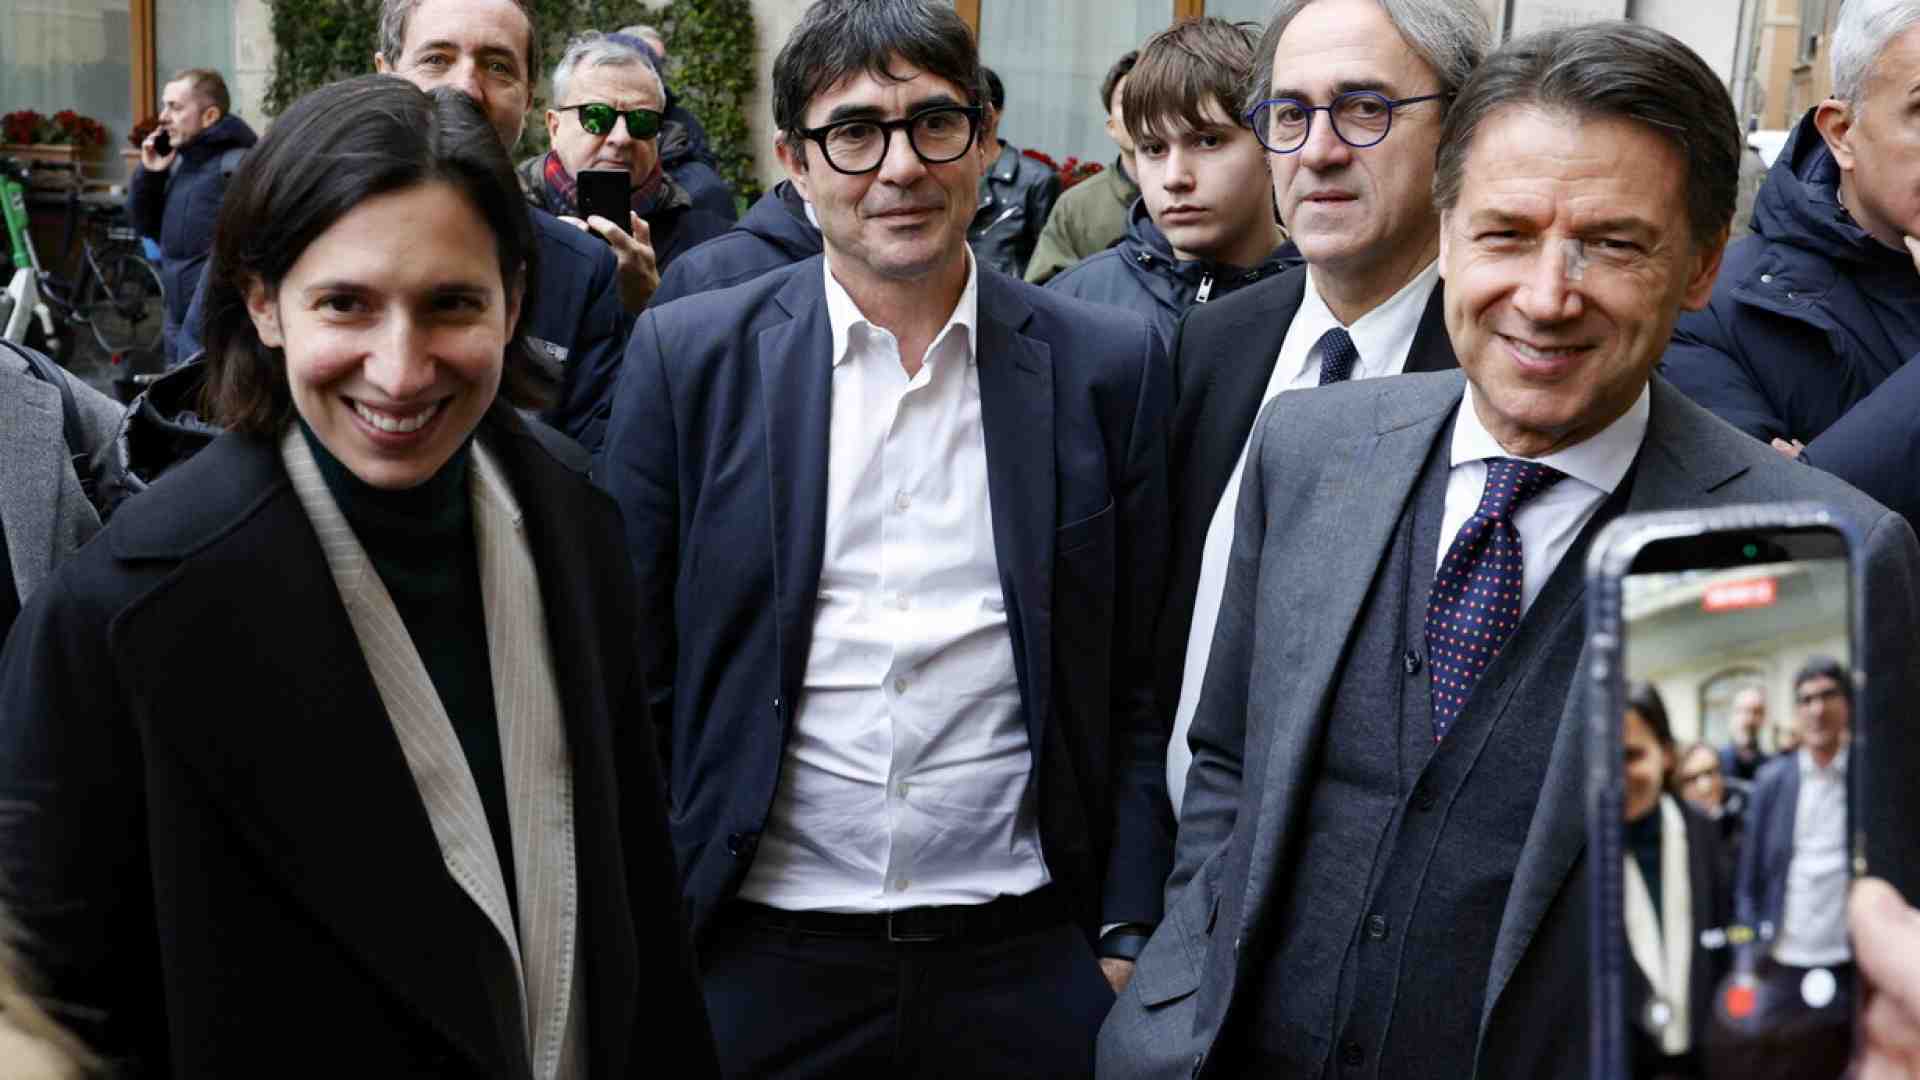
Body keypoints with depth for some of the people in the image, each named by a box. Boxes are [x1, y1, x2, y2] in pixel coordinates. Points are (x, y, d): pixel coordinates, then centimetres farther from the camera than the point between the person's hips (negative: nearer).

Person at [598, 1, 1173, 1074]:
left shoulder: (1110, 364, 0)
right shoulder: (688, 356, -2)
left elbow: (1137, 686, 3)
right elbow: (632, 674, 1)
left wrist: (1128, 933, 0)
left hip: (1029, 956, 1)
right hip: (761, 960, 0)